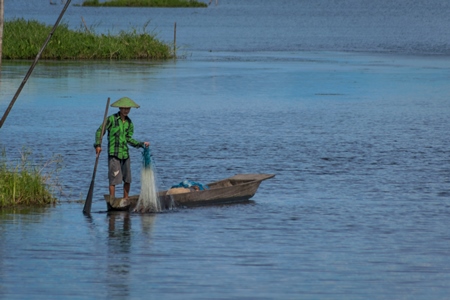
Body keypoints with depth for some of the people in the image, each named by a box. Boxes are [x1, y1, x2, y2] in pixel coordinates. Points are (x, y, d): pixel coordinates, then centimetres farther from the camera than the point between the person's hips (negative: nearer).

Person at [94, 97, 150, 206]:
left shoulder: (129, 123, 11)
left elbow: (129, 139, 8)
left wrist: (142, 144, -4)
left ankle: (125, 199, 23)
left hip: (125, 153, 6)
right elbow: (100, 131, -6)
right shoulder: (111, 119, -5)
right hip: (113, 153, -6)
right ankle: (112, 202, -7)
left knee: (127, 179, 10)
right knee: (114, 178, -9)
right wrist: (98, 145, -18)